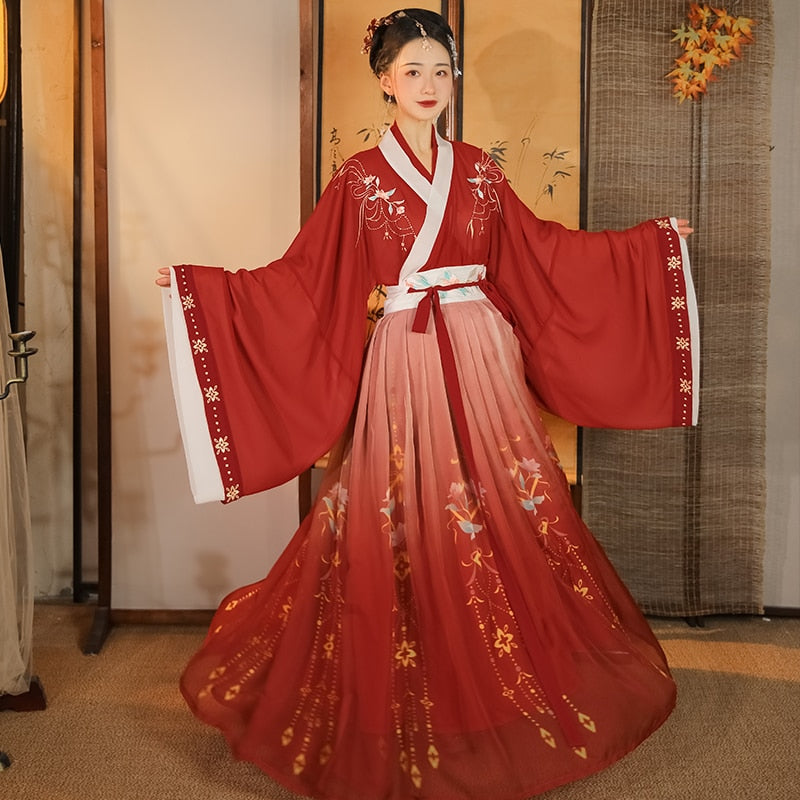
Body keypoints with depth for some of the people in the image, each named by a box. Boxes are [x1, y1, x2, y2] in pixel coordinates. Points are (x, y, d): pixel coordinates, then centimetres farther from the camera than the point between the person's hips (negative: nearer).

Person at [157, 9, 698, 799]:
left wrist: (652, 240, 21)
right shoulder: (359, 179, 1)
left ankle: (506, 695, 27)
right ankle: (410, 716, 22)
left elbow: (543, 250, 17)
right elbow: (301, 280, -2)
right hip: (407, 367, -3)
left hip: (485, 360, 3)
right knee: (411, 536, 2)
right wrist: (197, 286, -10)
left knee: (502, 524, 7)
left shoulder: (477, 170, 10)